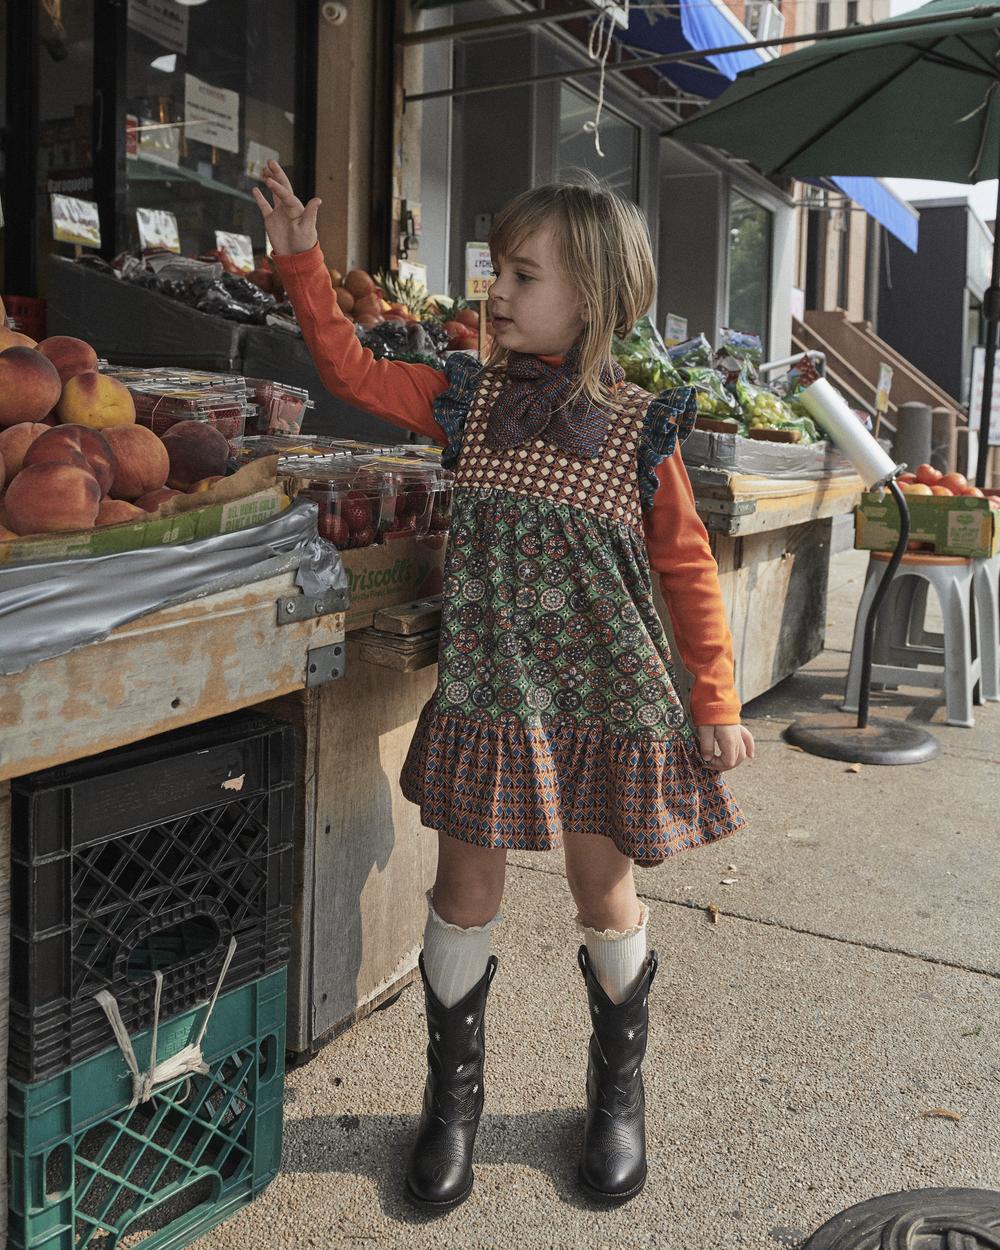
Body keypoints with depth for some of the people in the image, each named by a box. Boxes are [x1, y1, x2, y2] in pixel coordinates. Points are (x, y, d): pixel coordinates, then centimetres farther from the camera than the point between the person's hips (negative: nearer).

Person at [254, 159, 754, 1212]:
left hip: (608, 705, -2)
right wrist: (301, 262, 2)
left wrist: (715, 702, 0)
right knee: (466, 892, 8)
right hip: (487, 697, 2)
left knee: (606, 898, 11)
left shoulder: (640, 428, -5)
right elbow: (353, 372, 10)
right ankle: (453, 1095, 31)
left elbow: (687, 570, -1)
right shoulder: (468, 397, 2)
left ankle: (617, 1092, 36)